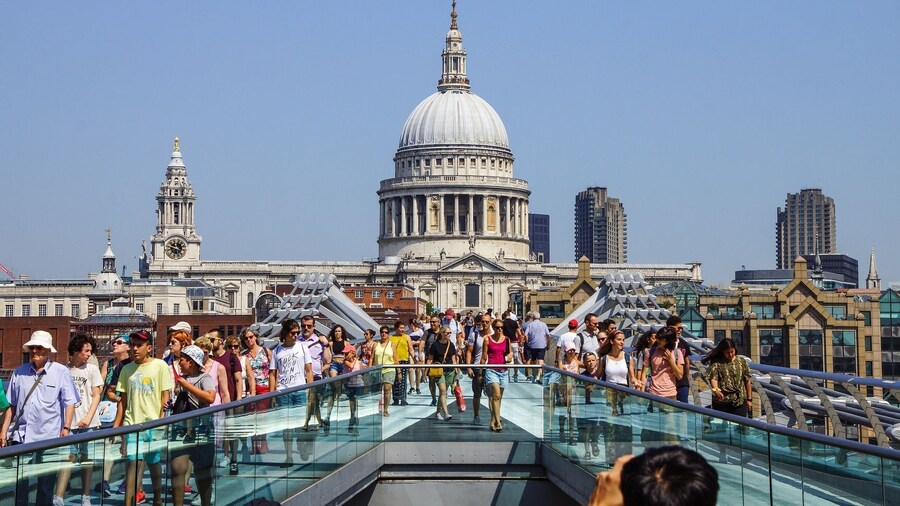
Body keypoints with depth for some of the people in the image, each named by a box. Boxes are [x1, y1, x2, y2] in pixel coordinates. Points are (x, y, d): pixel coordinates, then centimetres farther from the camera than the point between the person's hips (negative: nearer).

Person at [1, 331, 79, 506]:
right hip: (21, 434, 2)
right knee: (20, 480, 1)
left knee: (46, 481, 5)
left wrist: (66, 428, -11)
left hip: (49, 437, -2)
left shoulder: (60, 372, 1)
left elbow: (69, 403, -2)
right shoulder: (19, 372, 10)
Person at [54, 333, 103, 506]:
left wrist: (88, 417, -10)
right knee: (68, 457, -9)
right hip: (68, 422, 0)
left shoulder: (91, 369, 4)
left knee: (86, 459, 5)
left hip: (87, 423, 0)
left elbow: (96, 396, 2)